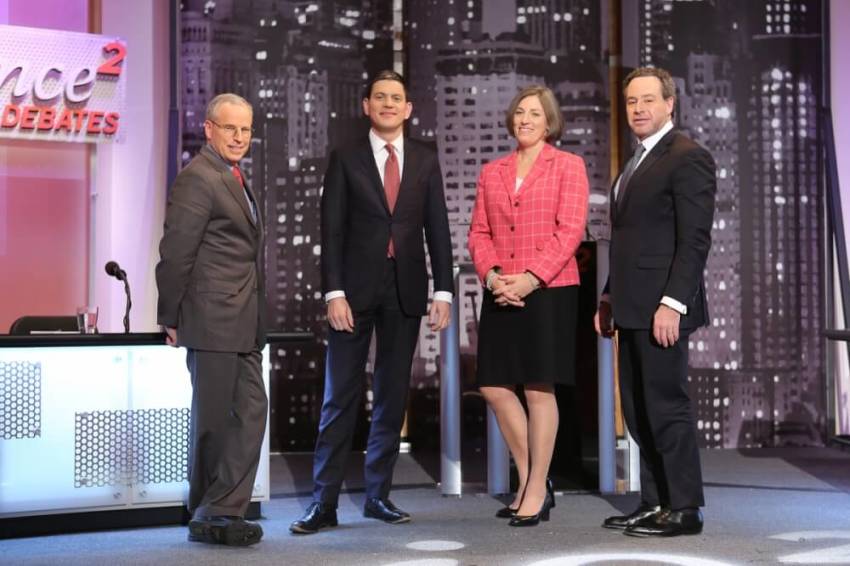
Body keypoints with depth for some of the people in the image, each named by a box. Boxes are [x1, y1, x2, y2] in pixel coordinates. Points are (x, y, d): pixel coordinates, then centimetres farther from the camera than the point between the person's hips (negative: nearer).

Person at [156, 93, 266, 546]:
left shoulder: (233, 178, 18)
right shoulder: (197, 178, -12)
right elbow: (175, 254, -14)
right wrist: (171, 318, -10)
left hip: (242, 323, 9)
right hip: (213, 320, -9)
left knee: (251, 411, 8)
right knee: (213, 418, 1)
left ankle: (226, 509, 15)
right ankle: (209, 517, 14)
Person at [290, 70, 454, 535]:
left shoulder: (425, 161, 9)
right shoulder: (345, 160, 3)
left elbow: (438, 230, 7)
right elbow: (331, 231, -2)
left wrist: (442, 291, 0)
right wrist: (334, 292, -10)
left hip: (405, 290, 2)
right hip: (356, 289, -2)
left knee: (392, 397, 8)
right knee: (340, 397, -1)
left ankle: (378, 495, 18)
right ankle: (324, 502, 2)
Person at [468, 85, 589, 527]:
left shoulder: (567, 166, 2)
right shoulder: (491, 172, 16)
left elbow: (569, 230, -7)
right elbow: (479, 232, 12)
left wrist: (530, 278, -16)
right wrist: (492, 274, -8)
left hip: (548, 291, -5)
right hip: (501, 294, 5)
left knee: (539, 389, -2)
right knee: (494, 387, 3)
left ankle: (537, 492, 9)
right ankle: (530, 481, 20)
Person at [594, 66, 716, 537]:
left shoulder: (688, 158, -9)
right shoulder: (637, 162, 20)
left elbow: (695, 239, -15)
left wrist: (672, 303, -21)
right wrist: (610, 296, 17)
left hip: (662, 308, -9)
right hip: (632, 308, 9)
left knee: (666, 406, -4)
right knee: (638, 410, 11)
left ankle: (684, 509, 5)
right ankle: (654, 504, 19)